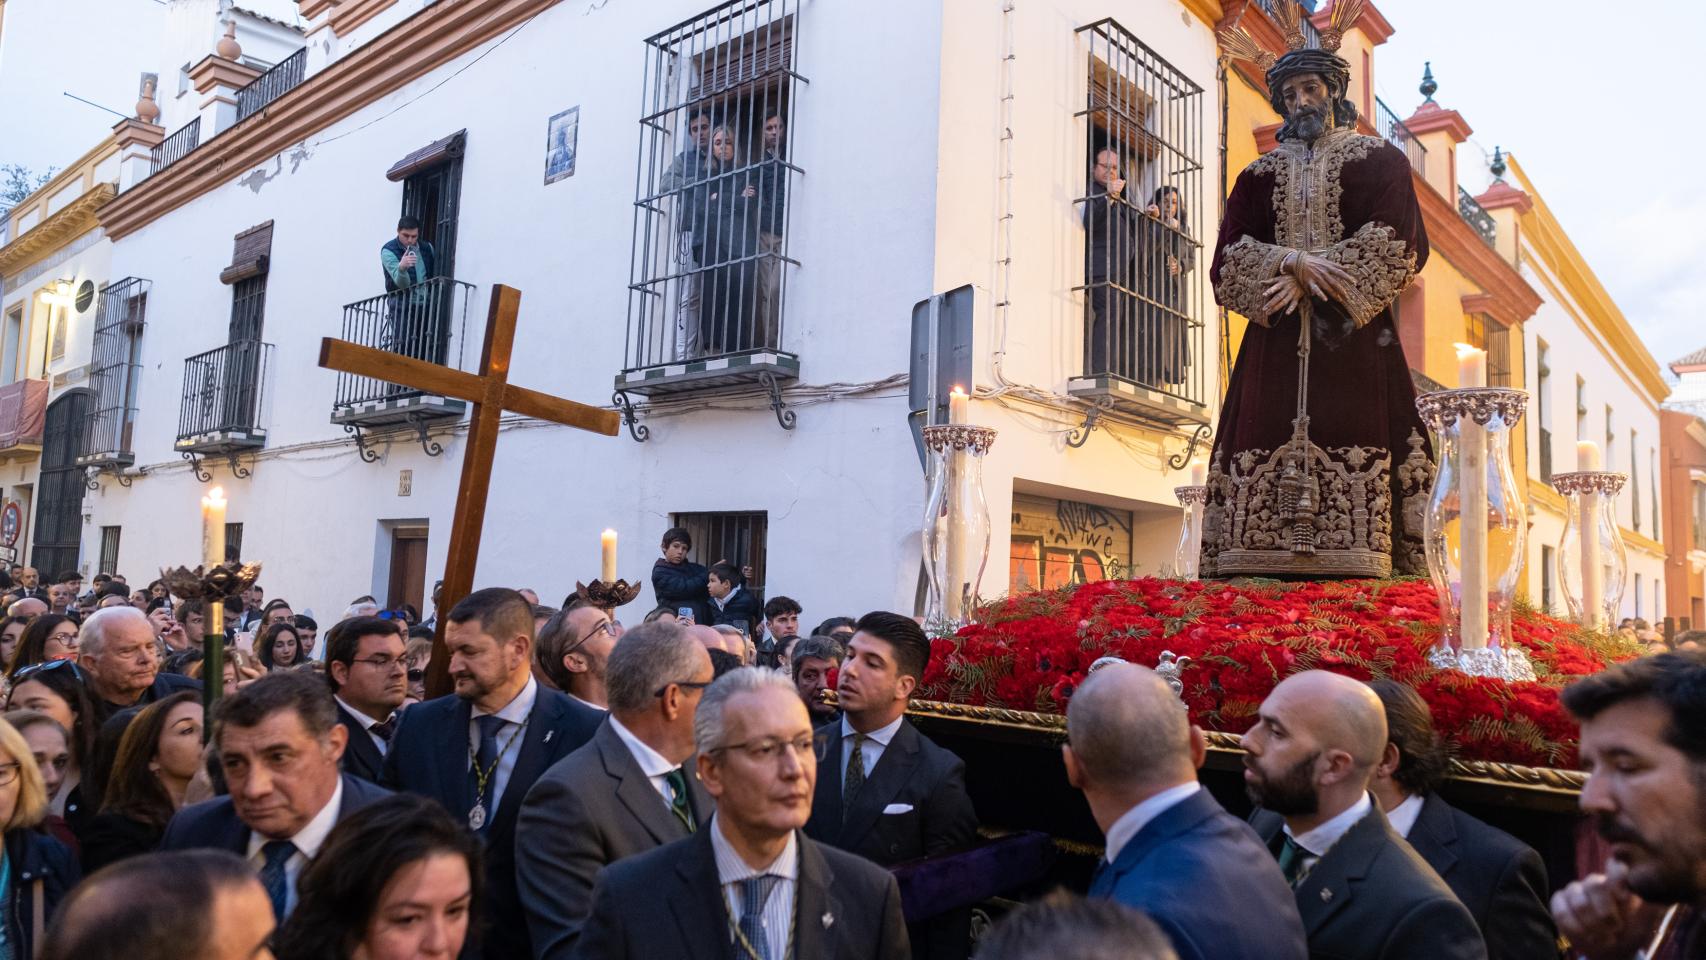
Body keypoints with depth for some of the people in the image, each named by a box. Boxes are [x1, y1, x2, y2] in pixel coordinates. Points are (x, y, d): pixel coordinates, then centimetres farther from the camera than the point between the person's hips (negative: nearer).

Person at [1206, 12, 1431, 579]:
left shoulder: (1378, 160, 13)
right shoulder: (1260, 174, 20)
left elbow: (1395, 244, 0)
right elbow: (1228, 256, 8)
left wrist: (1307, 274, -8)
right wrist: (1293, 262, -10)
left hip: (1354, 333, -2)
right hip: (1278, 336, 2)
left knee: (1354, 441, -14)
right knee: (1265, 447, -10)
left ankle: (1356, 570, -16)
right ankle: (1269, 570, -12)